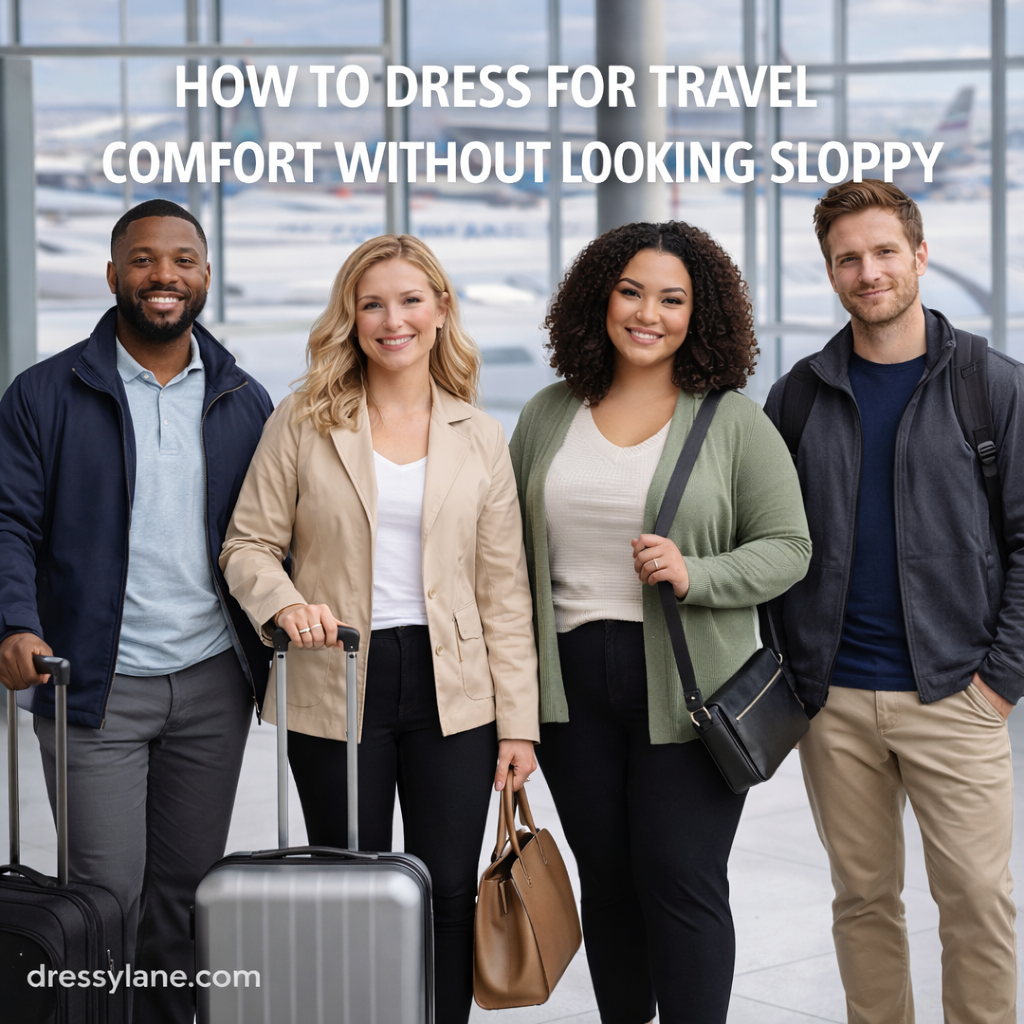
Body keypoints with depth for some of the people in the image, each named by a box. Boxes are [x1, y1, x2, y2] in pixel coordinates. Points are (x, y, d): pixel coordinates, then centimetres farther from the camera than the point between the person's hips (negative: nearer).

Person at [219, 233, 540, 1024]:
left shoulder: (480, 438, 6)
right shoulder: (304, 423, 2)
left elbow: (504, 589, 5)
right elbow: (248, 544, 4)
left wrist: (519, 721, 1)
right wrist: (285, 604, -18)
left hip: (452, 691, 1)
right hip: (336, 688, -1)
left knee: (449, 892, 3)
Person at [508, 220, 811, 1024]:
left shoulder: (733, 422, -1)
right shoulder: (549, 416, 9)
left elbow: (788, 548, -1)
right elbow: (511, 552, 14)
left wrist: (693, 575, -18)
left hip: (688, 686, -3)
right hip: (572, 680, 4)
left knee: (681, 880, -5)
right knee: (607, 880, 10)